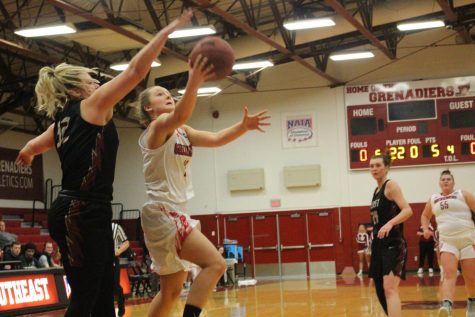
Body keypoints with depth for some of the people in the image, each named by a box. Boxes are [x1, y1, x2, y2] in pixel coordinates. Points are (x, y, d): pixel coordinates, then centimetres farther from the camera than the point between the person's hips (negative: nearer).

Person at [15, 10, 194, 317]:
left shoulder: (62, 120, 17)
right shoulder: (91, 106, -5)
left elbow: (29, 151, 33)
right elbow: (135, 71, -10)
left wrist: (28, 153, 58)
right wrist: (168, 30, -5)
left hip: (81, 213, 9)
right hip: (82, 214, -9)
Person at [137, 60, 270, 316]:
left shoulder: (182, 132, 17)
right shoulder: (158, 126, -9)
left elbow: (216, 139, 8)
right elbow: (180, 116, -32)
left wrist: (243, 127, -9)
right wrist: (193, 83, -49)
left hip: (175, 214, 10)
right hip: (162, 214, -10)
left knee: (171, 290, 15)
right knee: (215, 264, -19)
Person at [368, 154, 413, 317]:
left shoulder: (391, 185, -8)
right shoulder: (376, 190, 17)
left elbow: (408, 210, -20)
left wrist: (390, 224, -34)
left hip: (393, 244, -9)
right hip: (379, 245, 9)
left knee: (389, 288, -21)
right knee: (380, 289, 14)